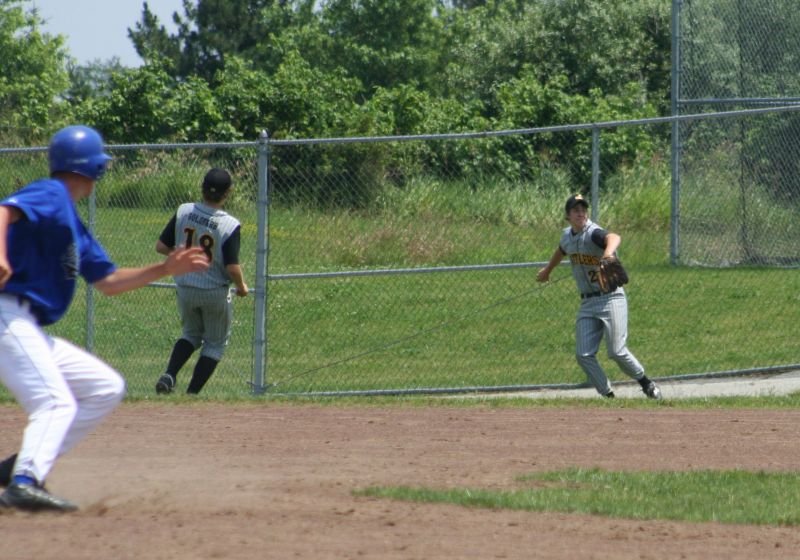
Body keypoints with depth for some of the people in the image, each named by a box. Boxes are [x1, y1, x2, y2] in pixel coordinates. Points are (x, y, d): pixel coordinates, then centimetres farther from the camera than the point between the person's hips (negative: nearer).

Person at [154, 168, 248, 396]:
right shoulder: (230, 225, -20)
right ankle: (192, 394, 9)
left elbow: (161, 246, -3)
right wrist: (242, 287, -1)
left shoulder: (183, 212, -9)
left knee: (191, 333, 26)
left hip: (185, 289, 4)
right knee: (215, 343, 15)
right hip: (215, 292, -4)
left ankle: (169, 374, 2)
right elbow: (232, 268, -21)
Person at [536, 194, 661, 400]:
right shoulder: (567, 236, 7)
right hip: (587, 303, 7)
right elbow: (561, 251, 32)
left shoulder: (593, 233, -18)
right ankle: (608, 396, 5)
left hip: (611, 299, -7)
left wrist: (608, 252, -65)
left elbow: (613, 237, -42)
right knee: (583, 355, -3)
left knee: (617, 351, -12)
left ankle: (645, 383, 11)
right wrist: (547, 271, 49)